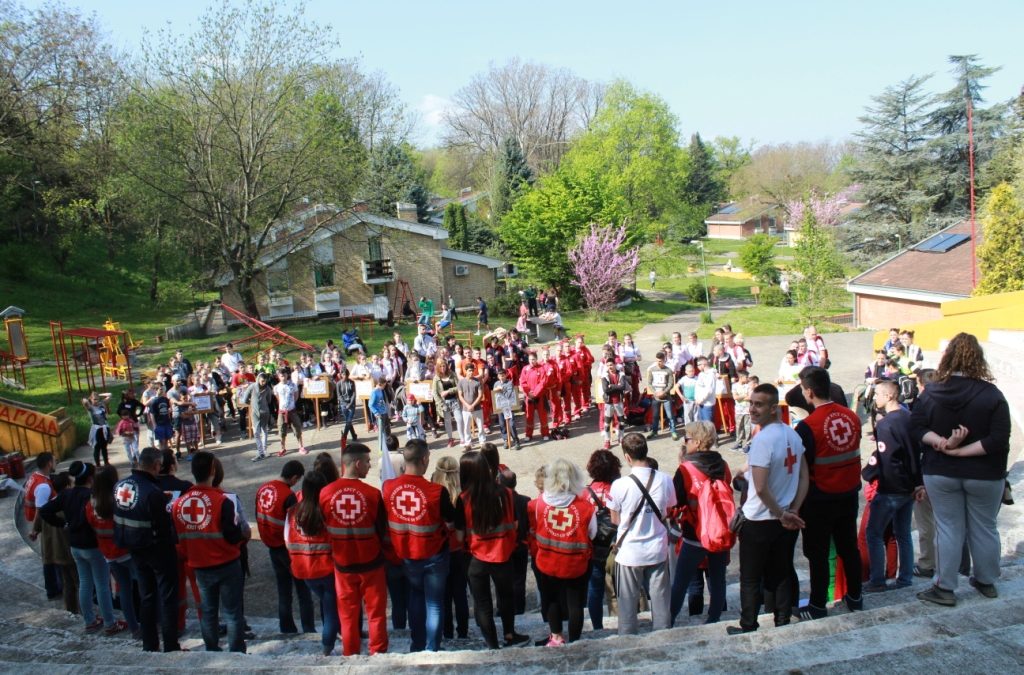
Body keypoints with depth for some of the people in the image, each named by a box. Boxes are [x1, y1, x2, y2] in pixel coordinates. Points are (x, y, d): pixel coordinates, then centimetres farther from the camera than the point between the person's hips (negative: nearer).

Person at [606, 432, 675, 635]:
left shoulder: (620, 485, -19)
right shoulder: (665, 480, -10)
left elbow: (615, 520, -5)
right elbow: (669, 511, 4)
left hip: (630, 553, -2)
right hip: (658, 550, 2)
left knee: (628, 604, 13)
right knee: (660, 601, 15)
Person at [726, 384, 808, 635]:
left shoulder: (763, 440, -23)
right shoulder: (793, 435, 1)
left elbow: (761, 488, -26)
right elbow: (804, 478, 4)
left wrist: (782, 515, -13)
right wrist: (792, 512, 0)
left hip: (759, 521, -7)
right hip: (786, 521, 7)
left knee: (751, 579, 9)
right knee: (782, 575, 17)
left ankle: (748, 628, 19)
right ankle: (783, 625, 26)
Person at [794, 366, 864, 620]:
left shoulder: (807, 426, -21)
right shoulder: (852, 417, -3)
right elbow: (855, 453, 9)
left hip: (820, 499, -6)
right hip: (849, 494, 6)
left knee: (817, 554, 6)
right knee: (849, 547, 18)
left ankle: (818, 606, 14)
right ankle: (855, 598, 30)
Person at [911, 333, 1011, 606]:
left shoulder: (931, 392, -7)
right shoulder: (992, 394, -13)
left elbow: (916, 427, -9)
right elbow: (998, 440, -18)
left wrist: (940, 442, -20)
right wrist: (961, 450, -17)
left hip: (940, 473, 1)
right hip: (984, 476, -1)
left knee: (947, 528, 9)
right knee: (984, 528, 16)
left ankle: (944, 588, 13)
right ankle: (987, 582, 31)